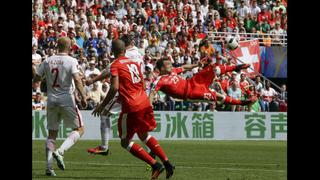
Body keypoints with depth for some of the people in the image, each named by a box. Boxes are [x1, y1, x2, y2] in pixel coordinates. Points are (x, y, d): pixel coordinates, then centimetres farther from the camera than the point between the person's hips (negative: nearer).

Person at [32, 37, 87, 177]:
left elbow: (36, 78, 10)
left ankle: (49, 166, 2)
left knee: (52, 133, 12)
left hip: (51, 100, 4)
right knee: (79, 129, 8)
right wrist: (83, 97, -17)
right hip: (67, 99, -4)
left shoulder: (47, 61, 5)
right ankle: (60, 152, -14)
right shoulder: (71, 61, -7)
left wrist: (33, 69, 29)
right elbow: (77, 79, -19)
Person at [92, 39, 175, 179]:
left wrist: (102, 106, -9)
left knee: (125, 142, 5)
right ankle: (167, 164, 19)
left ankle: (155, 165, -7)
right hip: (145, 103, 7)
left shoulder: (115, 65, -5)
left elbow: (114, 88, -17)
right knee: (144, 136, 27)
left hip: (131, 107, -7)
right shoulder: (134, 63, 16)